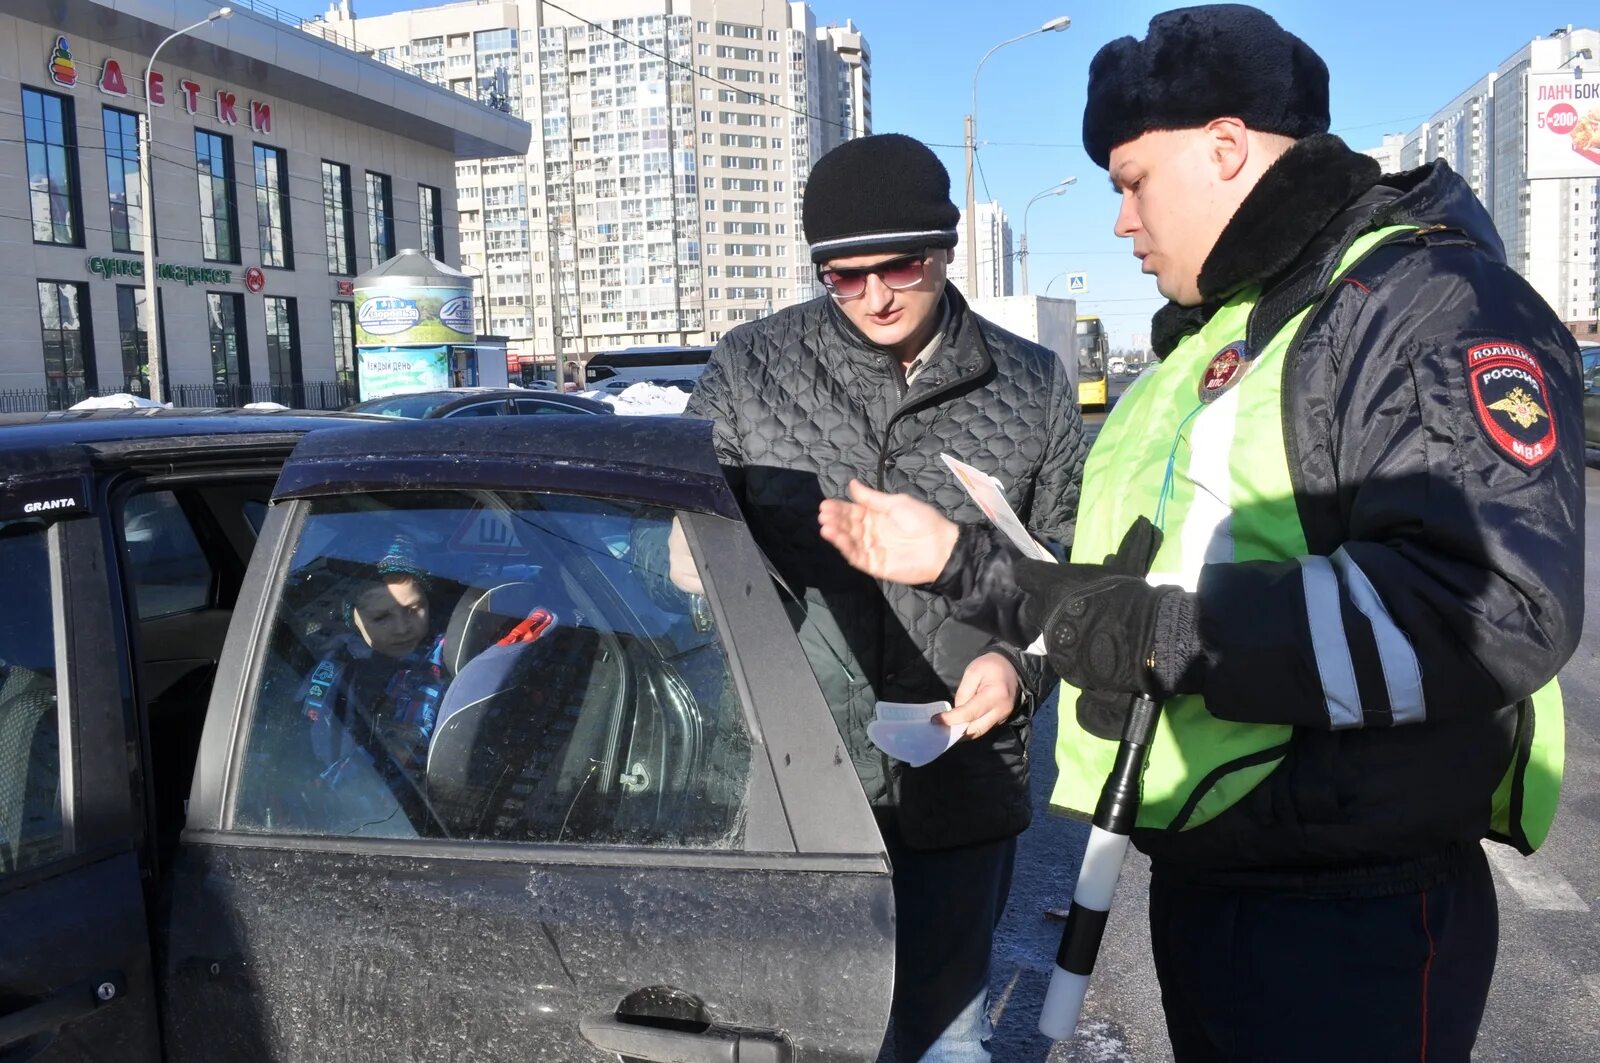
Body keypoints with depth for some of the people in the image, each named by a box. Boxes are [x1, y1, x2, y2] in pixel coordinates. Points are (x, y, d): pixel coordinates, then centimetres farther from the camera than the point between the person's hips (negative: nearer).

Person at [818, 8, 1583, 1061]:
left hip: (1353, 921, -8)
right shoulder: (1208, 341, 16)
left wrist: (1167, 637, -25)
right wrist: (956, 560, 12)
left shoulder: (1432, 307, -14)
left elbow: (1495, 611, -28)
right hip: (1192, 882, 9)